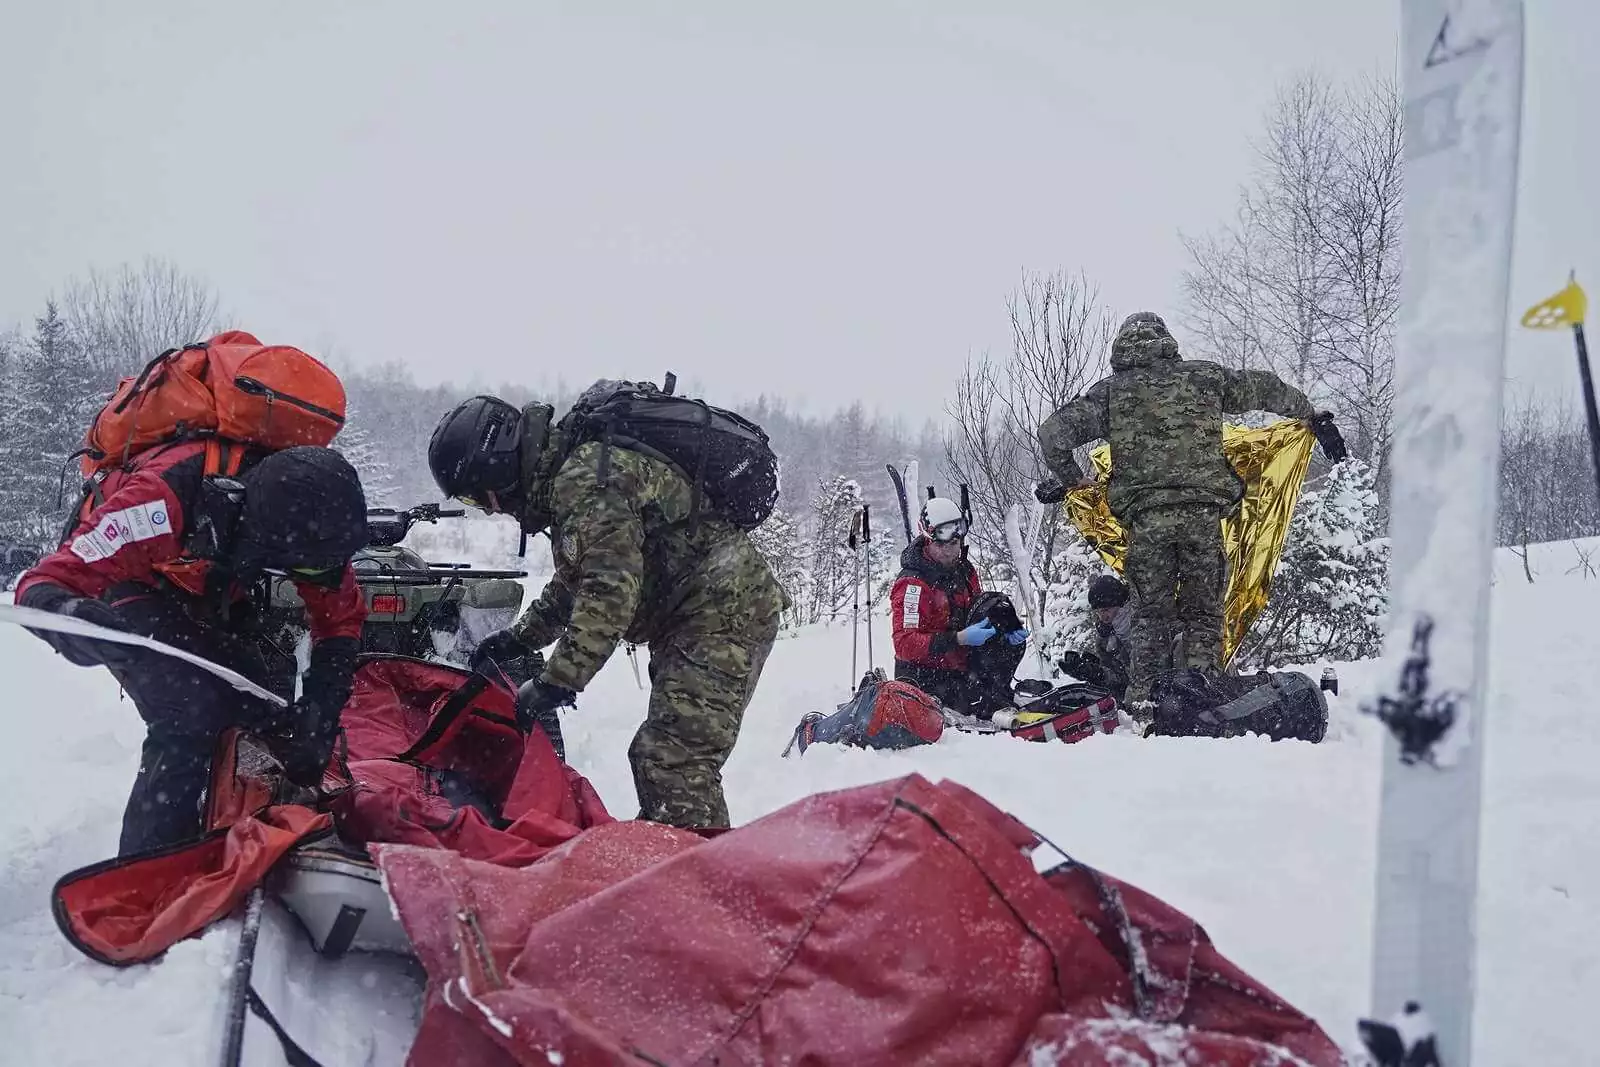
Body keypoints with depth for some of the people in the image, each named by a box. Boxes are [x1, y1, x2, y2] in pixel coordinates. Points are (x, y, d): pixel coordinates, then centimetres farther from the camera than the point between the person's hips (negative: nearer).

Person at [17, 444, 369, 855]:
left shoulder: (299, 504, -28)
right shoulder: (165, 500, -43)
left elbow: (342, 617, -12)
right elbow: (44, 584, -39)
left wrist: (321, 706, -25)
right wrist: (67, 615, -63)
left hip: (209, 599, 5)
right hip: (129, 590, -5)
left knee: (256, 711, -6)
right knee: (190, 716, -26)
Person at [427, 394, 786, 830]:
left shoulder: (586, 479, -19)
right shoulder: (569, 472, 15)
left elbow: (610, 591, -26)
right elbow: (577, 580, 28)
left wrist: (556, 682, -23)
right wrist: (519, 637, 27)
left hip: (723, 610, -11)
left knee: (672, 761, -17)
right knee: (657, 757, 15)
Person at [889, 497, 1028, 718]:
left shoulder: (965, 571, 9)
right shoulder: (912, 584, -14)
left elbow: (980, 614, 21)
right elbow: (905, 644, -22)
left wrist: (1007, 632, -2)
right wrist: (959, 639, -29)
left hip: (962, 670, 8)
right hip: (924, 678, -8)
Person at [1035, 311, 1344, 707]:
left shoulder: (1110, 392, 9)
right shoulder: (1203, 376, 13)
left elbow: (1053, 433, 3)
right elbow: (1266, 389, 23)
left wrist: (1068, 478, 19)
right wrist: (1314, 417, 37)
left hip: (1146, 518, 0)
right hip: (1203, 513, 0)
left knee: (1151, 615, 9)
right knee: (1203, 612, 9)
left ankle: (1143, 703, 5)